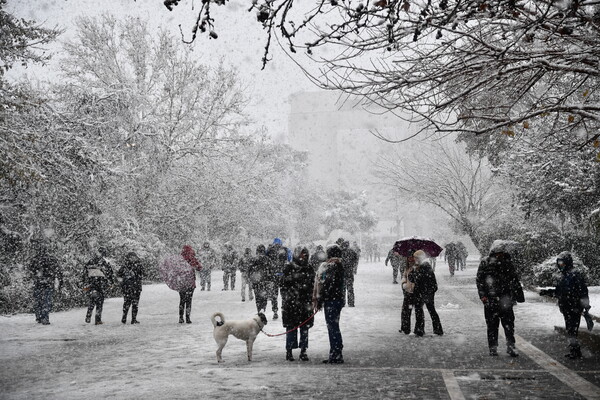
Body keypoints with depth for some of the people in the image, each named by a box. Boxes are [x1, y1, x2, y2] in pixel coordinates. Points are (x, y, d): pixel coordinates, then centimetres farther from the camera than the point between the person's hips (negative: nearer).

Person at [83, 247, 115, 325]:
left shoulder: (90, 262, 9)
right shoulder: (105, 262, -4)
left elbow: (85, 274, 10)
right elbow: (110, 273, -3)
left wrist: (85, 285, 14)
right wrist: (111, 282, 11)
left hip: (91, 283, 3)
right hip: (101, 283, -3)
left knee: (91, 301, 15)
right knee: (100, 302, 4)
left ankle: (88, 317, 0)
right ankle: (98, 319, 2)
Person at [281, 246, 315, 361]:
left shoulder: (309, 269, 12)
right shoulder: (289, 268, -2)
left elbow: (313, 287, 16)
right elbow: (284, 285, -3)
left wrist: (311, 302, 11)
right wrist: (286, 299, -9)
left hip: (305, 303, 4)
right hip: (291, 303, -4)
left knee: (305, 328, 6)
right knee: (291, 328, 0)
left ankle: (303, 351, 15)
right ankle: (289, 351, 10)